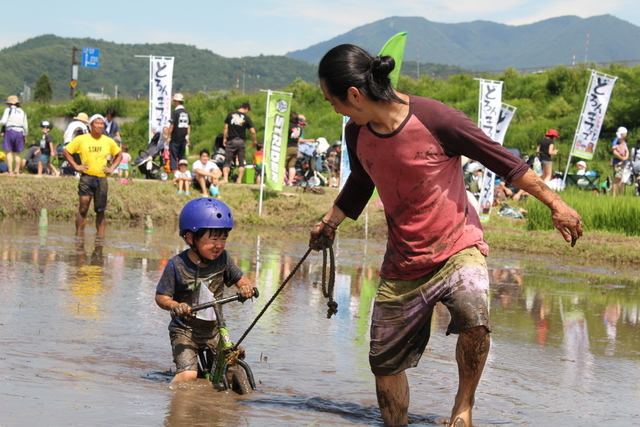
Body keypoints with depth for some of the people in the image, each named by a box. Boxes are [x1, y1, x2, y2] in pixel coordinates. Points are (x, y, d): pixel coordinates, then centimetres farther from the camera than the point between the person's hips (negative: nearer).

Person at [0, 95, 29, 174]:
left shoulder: (8, 110, 1)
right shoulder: (22, 112, 14)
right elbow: (25, 125, 13)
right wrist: (25, 136, 22)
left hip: (10, 131, -4)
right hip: (19, 132, 4)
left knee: (9, 152, -1)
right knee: (17, 153, 11)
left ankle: (10, 170, -9)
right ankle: (17, 170, 7)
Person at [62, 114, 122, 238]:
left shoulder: (109, 142, 9)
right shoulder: (81, 139, 0)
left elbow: (119, 155, 24)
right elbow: (66, 152, 6)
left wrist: (112, 168, 10)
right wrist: (76, 166, -1)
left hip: (102, 178, 3)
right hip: (86, 178, -3)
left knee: (101, 211, 4)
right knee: (83, 208, -10)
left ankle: (100, 236, 8)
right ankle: (79, 235, -7)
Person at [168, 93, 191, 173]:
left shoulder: (175, 112, -11)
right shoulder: (187, 113, 8)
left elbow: (171, 126, -12)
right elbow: (189, 126, 12)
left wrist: (168, 137, -5)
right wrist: (187, 138, 17)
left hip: (175, 139, -6)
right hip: (183, 139, 6)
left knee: (173, 157, -1)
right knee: (182, 157, 13)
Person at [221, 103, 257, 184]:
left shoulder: (230, 115, 3)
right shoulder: (246, 118, -1)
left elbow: (226, 128, 4)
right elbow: (253, 132, -4)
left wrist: (224, 138, 12)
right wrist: (255, 141, 10)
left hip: (231, 141, 0)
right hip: (241, 141, 0)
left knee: (227, 161, 1)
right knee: (241, 162, 10)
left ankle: (225, 178, -14)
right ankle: (239, 179, 5)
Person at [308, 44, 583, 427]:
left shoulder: (434, 119, -21)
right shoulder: (357, 135, -3)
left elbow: (499, 158, -10)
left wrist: (554, 203, -4)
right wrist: (330, 222, 27)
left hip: (457, 247, -5)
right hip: (403, 264, 5)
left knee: (474, 318, -34)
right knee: (385, 364, 6)